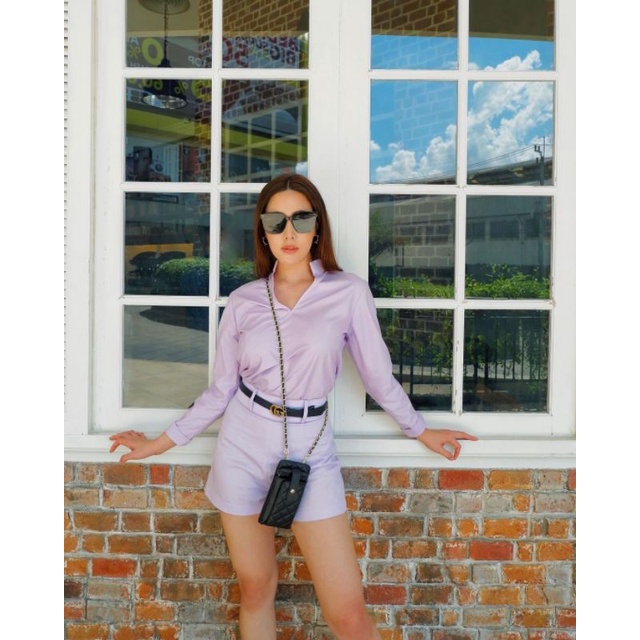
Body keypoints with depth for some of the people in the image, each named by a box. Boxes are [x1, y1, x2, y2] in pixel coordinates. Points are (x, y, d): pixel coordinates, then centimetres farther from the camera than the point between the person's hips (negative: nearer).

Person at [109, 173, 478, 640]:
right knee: (256, 590, 14)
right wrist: (161, 443, 10)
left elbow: (378, 377, 6)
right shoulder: (243, 302, 1)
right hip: (243, 449, 2)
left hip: (311, 451, -2)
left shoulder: (349, 292, -5)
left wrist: (420, 431, 15)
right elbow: (221, 391, 8)